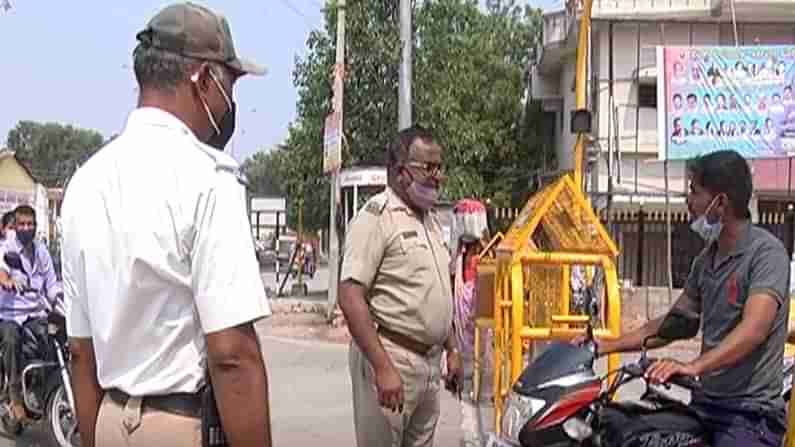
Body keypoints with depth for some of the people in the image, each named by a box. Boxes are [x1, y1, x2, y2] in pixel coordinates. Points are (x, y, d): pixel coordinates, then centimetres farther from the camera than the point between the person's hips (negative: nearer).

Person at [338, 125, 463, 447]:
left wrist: (452, 350, 19)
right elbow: (350, 297, -20)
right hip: (390, 358, -8)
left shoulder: (430, 219, 15)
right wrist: (383, 368, -25)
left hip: (430, 360, 8)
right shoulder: (376, 216, -12)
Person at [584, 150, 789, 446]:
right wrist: (605, 346, 15)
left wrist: (694, 367, -41)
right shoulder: (707, 258, 13)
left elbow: (753, 330, -28)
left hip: (750, 413, -8)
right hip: (705, 403, 8)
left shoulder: (766, 251, -13)